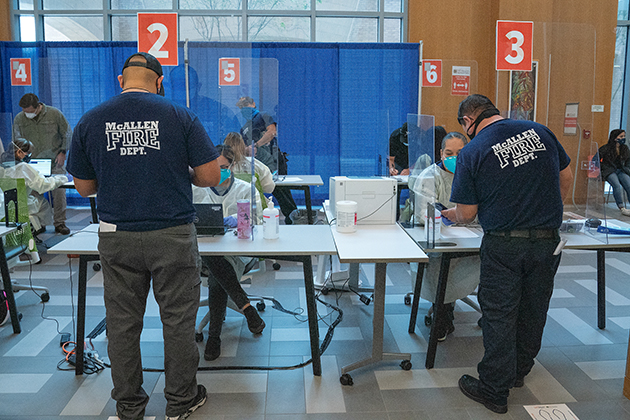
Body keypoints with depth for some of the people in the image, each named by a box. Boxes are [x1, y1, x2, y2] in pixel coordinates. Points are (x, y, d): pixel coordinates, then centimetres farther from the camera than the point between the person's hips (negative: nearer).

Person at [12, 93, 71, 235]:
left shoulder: (54, 114, -3)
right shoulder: (19, 119, 3)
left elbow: (67, 134, 6)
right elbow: (17, 142, 10)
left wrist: (62, 152, -1)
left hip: (54, 161, -1)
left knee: (59, 191, -5)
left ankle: (60, 223, 7)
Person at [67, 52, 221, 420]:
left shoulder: (90, 121, 2)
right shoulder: (180, 117, -6)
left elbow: (84, 186, 8)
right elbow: (211, 176, -6)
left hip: (117, 238, 2)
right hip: (173, 236, -2)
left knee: (122, 323, 15)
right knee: (178, 321, 11)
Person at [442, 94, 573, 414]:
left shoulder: (471, 153, -11)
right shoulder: (539, 131, 2)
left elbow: (467, 213, -7)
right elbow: (566, 178, 13)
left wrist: (450, 214, 15)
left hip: (503, 246, -5)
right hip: (548, 241, 5)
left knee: (499, 316, 7)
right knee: (533, 310, 19)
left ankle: (494, 391, 18)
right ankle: (519, 371, 40)